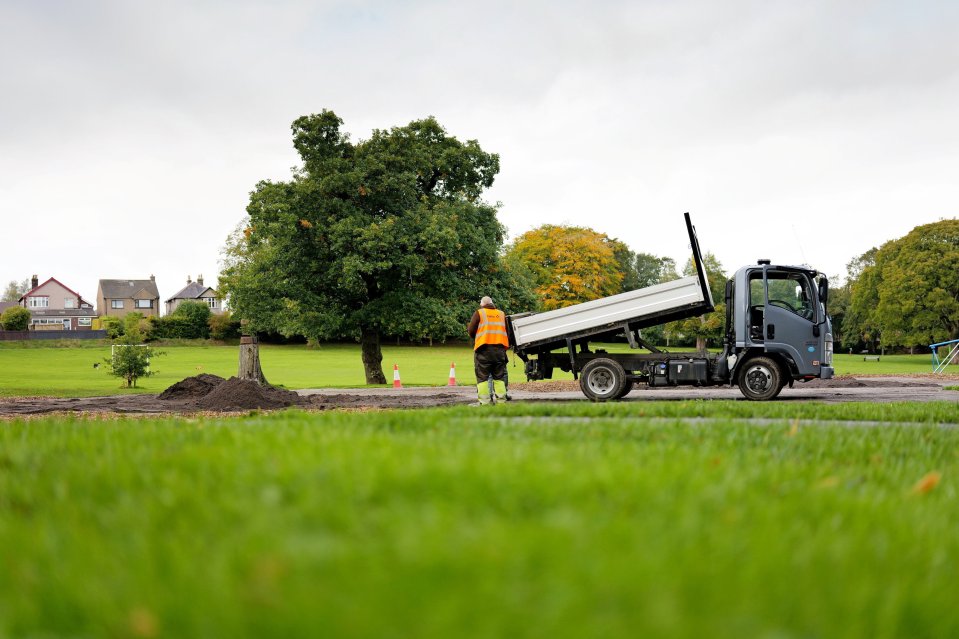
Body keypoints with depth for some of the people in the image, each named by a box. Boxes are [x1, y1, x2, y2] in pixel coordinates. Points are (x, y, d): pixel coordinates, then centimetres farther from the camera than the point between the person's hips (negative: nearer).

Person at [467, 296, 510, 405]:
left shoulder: (479, 313, 4)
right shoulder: (502, 314, 17)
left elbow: (471, 331, 0)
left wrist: (475, 338, 19)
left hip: (484, 348, -4)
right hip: (500, 348, 4)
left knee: (482, 377, -1)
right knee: (499, 377, 11)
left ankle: (485, 402, -8)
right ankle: (501, 399, 6)